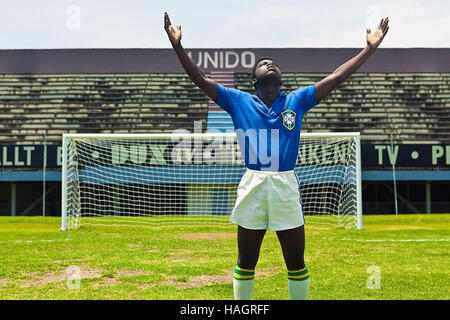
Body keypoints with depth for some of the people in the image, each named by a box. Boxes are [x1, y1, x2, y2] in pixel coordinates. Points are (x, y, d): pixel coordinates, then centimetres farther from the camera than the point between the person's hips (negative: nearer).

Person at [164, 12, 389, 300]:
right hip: (252, 187, 0)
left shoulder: (297, 101, 8)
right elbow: (201, 79, 1)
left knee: (296, 262, 8)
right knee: (246, 262, 10)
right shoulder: (239, 101, 6)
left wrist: (371, 47, 2)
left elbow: (337, 77, 5)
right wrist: (178, 46, -8)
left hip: (287, 187, 1)